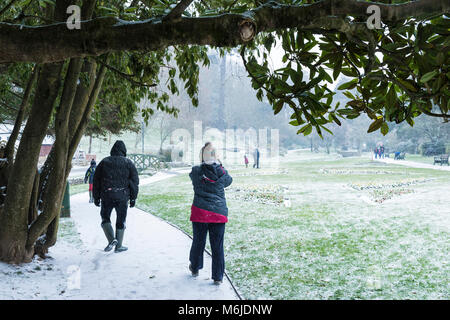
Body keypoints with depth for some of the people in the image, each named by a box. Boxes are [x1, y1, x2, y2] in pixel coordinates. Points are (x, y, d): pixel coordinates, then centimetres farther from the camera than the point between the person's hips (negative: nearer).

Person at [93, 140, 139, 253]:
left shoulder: (104, 162, 6)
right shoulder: (128, 163, 4)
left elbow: (96, 181, 7)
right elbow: (135, 181, 2)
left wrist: (96, 197, 12)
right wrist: (133, 198, 7)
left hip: (106, 195, 0)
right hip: (122, 197, 0)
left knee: (105, 218, 14)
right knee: (121, 221, 10)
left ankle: (111, 239, -6)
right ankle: (119, 246, 13)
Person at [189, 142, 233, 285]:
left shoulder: (196, 172, -8)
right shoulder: (222, 173, -5)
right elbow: (229, 180, 17)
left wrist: (203, 165, 23)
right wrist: (219, 165, 26)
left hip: (200, 213, 0)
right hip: (219, 214, 0)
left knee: (198, 241, 17)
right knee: (218, 246, 7)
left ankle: (195, 268, 38)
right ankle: (218, 277, 12)